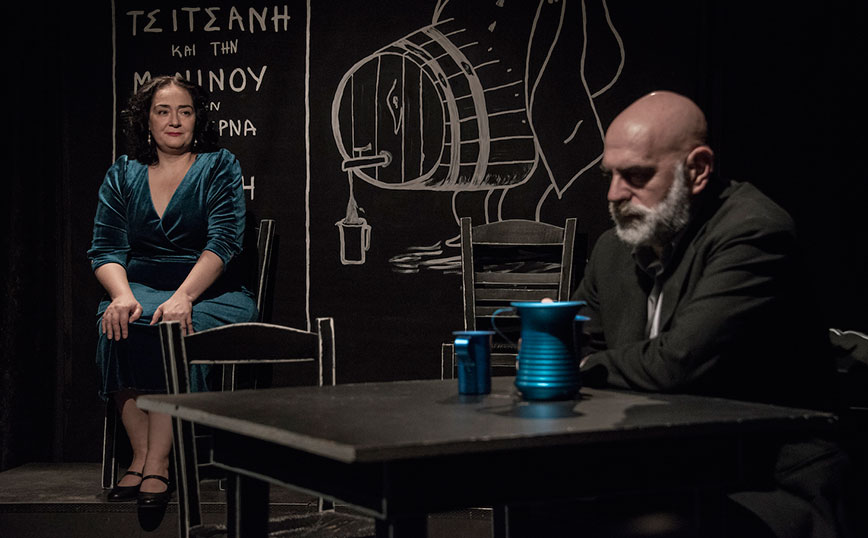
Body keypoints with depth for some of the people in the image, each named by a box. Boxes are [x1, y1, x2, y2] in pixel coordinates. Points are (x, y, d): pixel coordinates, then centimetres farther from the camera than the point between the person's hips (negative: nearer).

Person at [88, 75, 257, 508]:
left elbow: (223, 243, -9)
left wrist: (183, 297, -26)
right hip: (140, 288, 3)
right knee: (117, 324, -32)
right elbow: (105, 249, 4)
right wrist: (122, 294, -19)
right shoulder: (122, 175, 14)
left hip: (211, 293, -2)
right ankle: (140, 454, -27)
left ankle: (158, 462, -30)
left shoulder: (219, 167, 5)